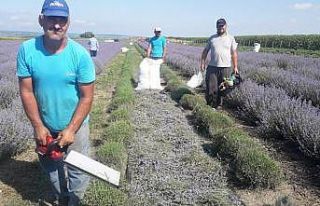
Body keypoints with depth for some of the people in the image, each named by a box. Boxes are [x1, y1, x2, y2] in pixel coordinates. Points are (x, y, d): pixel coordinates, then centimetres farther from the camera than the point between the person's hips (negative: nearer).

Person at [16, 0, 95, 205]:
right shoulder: (27, 50, -14)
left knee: (78, 171, 11)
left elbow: (87, 97, -16)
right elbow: (26, 92, -9)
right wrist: (38, 126, -12)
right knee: (51, 167, 24)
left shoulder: (80, 54, -20)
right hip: (44, 126, 3)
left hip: (75, 125, -2)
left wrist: (71, 130, -17)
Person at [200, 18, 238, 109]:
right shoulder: (212, 38, 11)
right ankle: (209, 104, 11)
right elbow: (205, 51, 14)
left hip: (225, 67, 0)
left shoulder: (231, 38, 8)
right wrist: (202, 62, 6)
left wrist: (235, 67, 2)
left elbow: (234, 53, 7)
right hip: (212, 67, 1)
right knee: (210, 87, -2)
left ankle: (218, 105, 17)